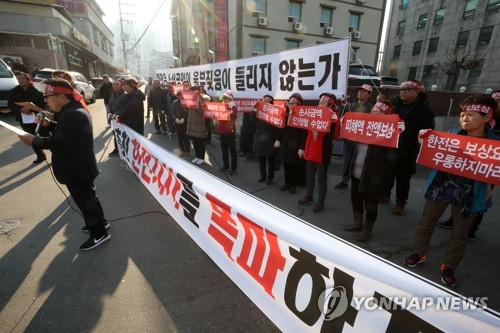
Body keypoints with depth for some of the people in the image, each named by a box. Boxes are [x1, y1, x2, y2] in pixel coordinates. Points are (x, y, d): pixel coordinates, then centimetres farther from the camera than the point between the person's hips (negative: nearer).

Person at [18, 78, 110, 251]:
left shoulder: (71, 115, -24)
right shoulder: (74, 111, 11)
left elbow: (60, 143, -28)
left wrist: (34, 140, -17)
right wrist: (49, 124, 7)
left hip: (77, 170, -11)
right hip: (80, 167, 11)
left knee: (85, 200, 1)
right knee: (88, 197, 22)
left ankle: (99, 233, 14)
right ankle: (99, 222, 38)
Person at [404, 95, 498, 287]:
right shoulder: (452, 135, -1)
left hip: (468, 195, -2)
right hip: (440, 187, 2)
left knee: (460, 235, 12)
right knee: (426, 224, 14)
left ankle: (449, 267, 32)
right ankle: (419, 253, 35)